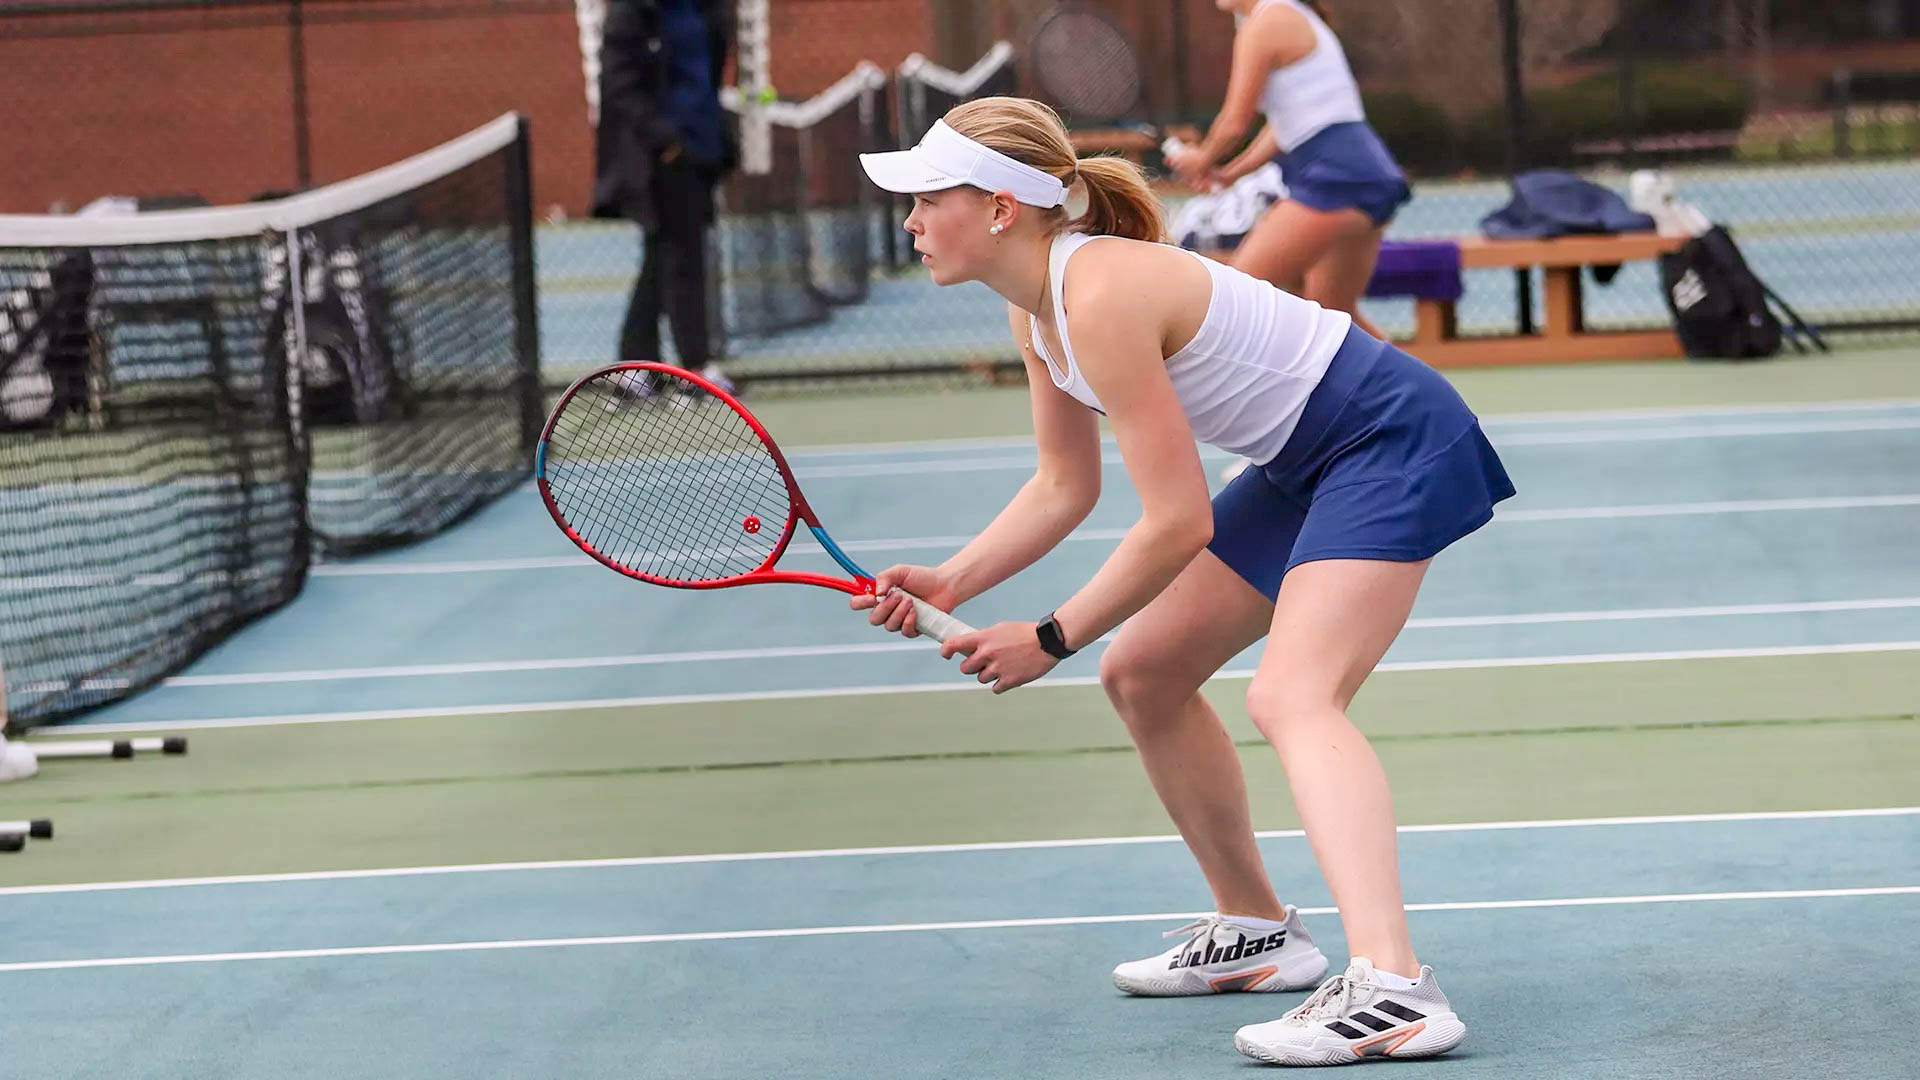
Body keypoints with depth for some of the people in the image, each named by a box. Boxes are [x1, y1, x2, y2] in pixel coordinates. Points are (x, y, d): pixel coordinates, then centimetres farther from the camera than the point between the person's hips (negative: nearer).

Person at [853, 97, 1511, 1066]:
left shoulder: (1100, 298, -27)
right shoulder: (1039, 306, 3)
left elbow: (1177, 524, -24)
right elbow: (1065, 486, 13)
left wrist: (1050, 640, -15)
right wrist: (950, 583, -1)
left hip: (1394, 438, -11)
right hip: (1306, 463, 11)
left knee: (1291, 697, -29)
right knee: (1141, 673, 15)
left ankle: (1393, 988, -45)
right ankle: (1255, 932, 29)